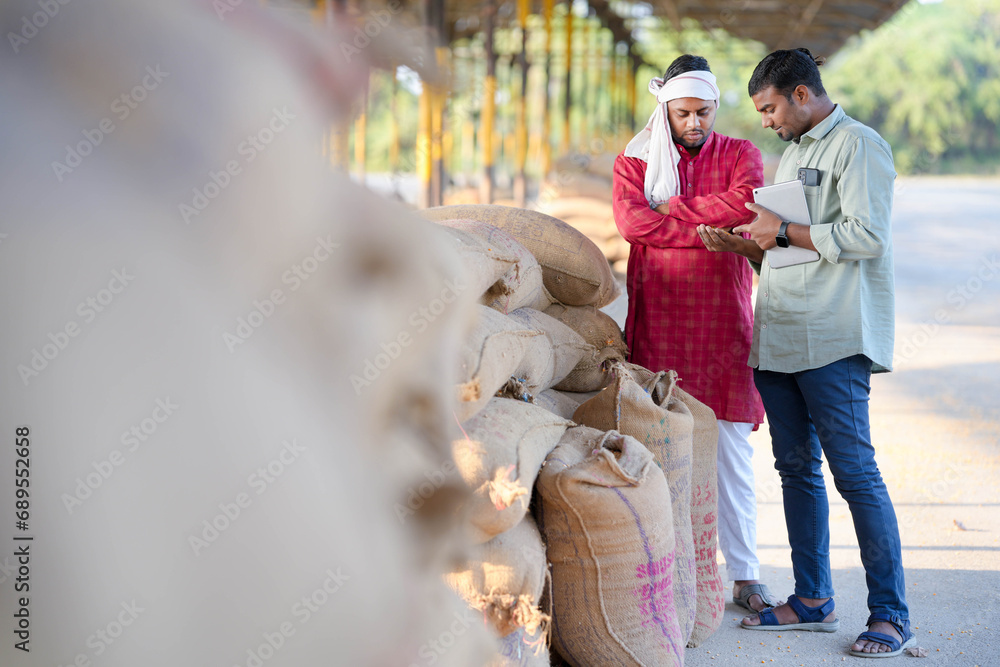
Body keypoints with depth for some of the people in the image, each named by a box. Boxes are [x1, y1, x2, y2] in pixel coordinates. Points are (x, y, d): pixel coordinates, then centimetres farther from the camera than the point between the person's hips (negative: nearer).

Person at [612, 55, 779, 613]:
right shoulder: (634, 162, 10)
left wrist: (674, 210, -8)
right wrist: (711, 229, -12)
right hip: (658, 319, 0)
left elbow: (747, 203, -13)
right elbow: (631, 221, -9)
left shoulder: (740, 155, 10)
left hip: (723, 320, 0)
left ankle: (745, 576, 6)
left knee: (732, 448, 0)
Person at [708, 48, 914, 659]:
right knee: (797, 469, 10)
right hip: (777, 336, 9)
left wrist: (783, 230, -10)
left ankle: (892, 615, -3)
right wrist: (740, 244, 11)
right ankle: (813, 601, 19)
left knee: (855, 473, -9)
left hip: (833, 342, -9)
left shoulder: (858, 145, -6)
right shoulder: (793, 154, 22)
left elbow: (867, 236, -17)